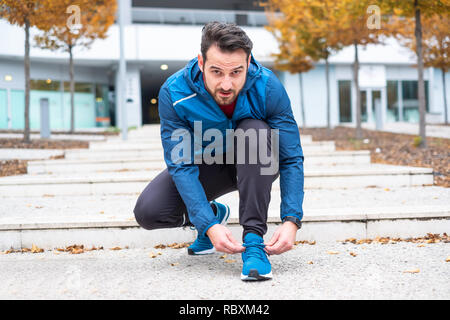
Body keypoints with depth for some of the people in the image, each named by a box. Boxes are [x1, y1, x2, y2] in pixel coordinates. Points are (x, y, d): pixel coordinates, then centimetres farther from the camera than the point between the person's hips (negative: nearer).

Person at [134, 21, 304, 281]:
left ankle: (254, 239, -28)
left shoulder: (268, 87, -27)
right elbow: (182, 166, -27)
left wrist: (291, 220, -36)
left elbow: (292, 160, -23)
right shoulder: (174, 93, -27)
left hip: (255, 167, -1)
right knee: (148, 211, -22)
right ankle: (214, 214, 10)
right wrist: (209, 226, -38)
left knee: (255, 131, -35)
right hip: (204, 165, 1)